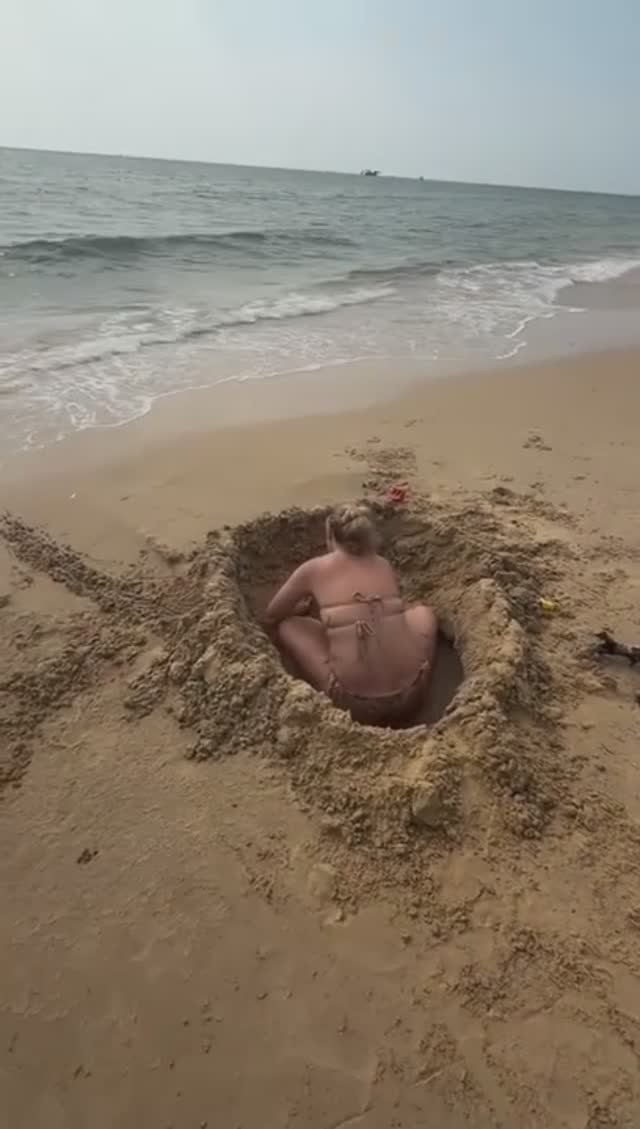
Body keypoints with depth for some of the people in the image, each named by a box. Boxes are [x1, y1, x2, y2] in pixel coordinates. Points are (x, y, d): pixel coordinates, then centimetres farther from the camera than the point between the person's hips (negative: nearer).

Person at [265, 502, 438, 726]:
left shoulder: (314, 569, 0)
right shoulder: (384, 565, 10)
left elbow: (271, 617, 16)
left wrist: (300, 608, 37)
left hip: (356, 707, -3)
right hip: (409, 699, 3)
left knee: (286, 625, 16)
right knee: (423, 612, 29)